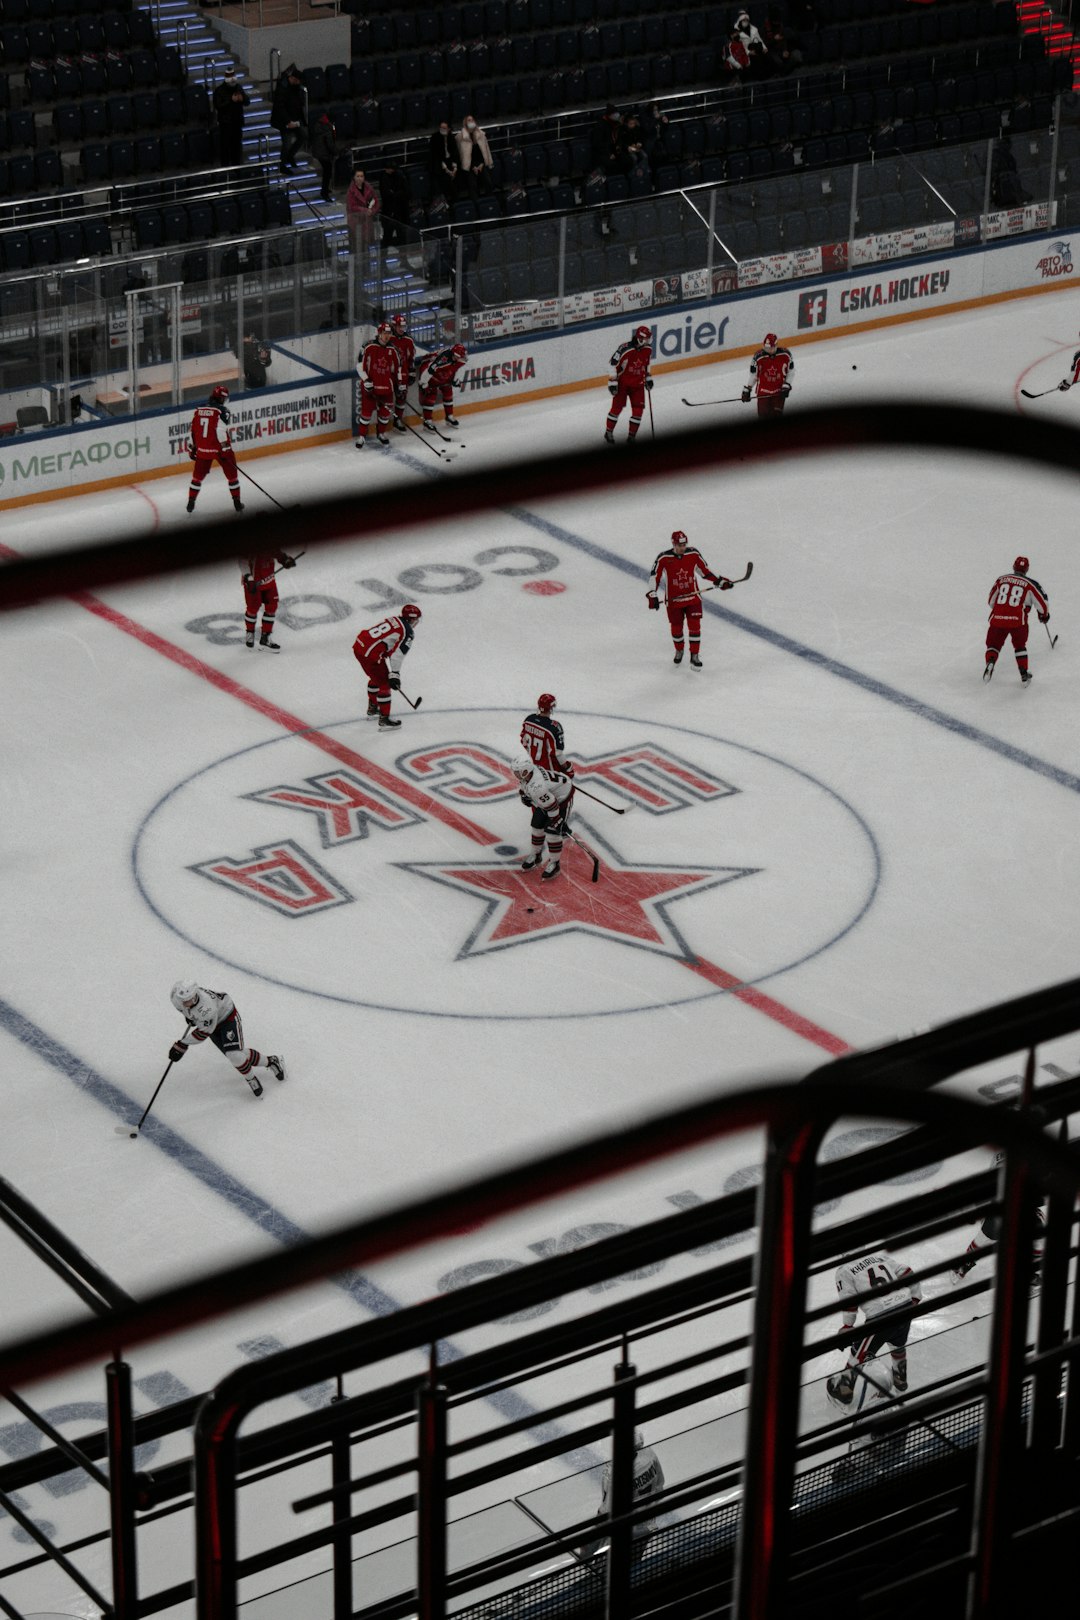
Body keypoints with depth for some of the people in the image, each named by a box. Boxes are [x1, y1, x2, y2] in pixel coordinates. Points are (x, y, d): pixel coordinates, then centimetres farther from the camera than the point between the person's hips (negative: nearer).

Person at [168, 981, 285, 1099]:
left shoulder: (206, 1008, -44)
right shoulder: (175, 996, -25)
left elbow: (204, 1032, -29)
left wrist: (182, 1044, -24)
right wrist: (189, 1015, 12)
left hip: (227, 1016, -7)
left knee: (234, 1054, -20)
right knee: (234, 1054, 5)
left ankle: (251, 1079, 9)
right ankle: (269, 1062, 25)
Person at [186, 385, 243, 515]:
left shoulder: (199, 410, 7)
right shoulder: (221, 410, -11)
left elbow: (193, 430, 11)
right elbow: (221, 430, -21)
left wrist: (191, 448, 19)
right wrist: (225, 448, -20)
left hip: (202, 449, 4)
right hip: (219, 449, -4)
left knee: (198, 475, 18)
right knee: (231, 474, 10)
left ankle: (191, 502, 18)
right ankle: (237, 502, 12)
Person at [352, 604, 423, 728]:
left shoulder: (392, 620, 18)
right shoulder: (407, 632, -7)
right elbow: (397, 655, -14)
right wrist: (394, 674, -11)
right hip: (369, 654, -9)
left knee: (376, 677, 29)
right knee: (384, 683, 1)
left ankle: (372, 708, 46)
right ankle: (384, 719, 3)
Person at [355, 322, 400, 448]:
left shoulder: (392, 350, 5)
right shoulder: (368, 347, -11)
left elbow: (397, 367, 17)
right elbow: (360, 365, -10)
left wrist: (398, 385, 15)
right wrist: (366, 381, -16)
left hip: (386, 386, 4)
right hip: (370, 385, -4)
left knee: (385, 410, 9)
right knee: (366, 411, -3)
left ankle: (381, 433, 29)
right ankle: (362, 436, 8)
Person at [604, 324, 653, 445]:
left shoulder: (647, 349, -3)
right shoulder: (626, 348, -23)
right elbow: (614, 363, -17)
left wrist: (648, 378, 19)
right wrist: (612, 382, -16)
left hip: (638, 383, 5)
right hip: (622, 382, -5)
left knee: (638, 408, -1)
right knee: (617, 407, -1)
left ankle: (632, 434, 11)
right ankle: (609, 432, 15)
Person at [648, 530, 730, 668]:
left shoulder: (694, 554, -7)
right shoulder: (664, 558, -14)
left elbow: (705, 570, 6)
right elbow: (654, 575, -11)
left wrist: (720, 581, 2)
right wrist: (652, 595, -20)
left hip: (693, 597, 1)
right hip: (674, 600, -1)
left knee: (694, 626, -5)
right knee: (676, 627, 11)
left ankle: (695, 656, 5)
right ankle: (679, 650, 38)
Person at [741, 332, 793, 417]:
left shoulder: (785, 354, -13)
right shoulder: (759, 356, -14)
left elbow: (791, 370, 1)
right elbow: (753, 374, -1)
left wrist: (786, 385, -6)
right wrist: (747, 389, 3)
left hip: (779, 390, 0)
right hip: (763, 390, 0)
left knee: (776, 414, -4)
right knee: (763, 414, -1)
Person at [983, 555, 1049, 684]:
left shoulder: (1001, 579, 11)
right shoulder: (1030, 584, 2)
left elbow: (991, 600, 21)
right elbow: (1042, 602, 5)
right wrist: (1044, 615, 26)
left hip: (997, 619, 1)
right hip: (1018, 620, -1)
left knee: (993, 644, 17)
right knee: (1020, 646, 23)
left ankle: (990, 661, -13)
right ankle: (1024, 674, 19)